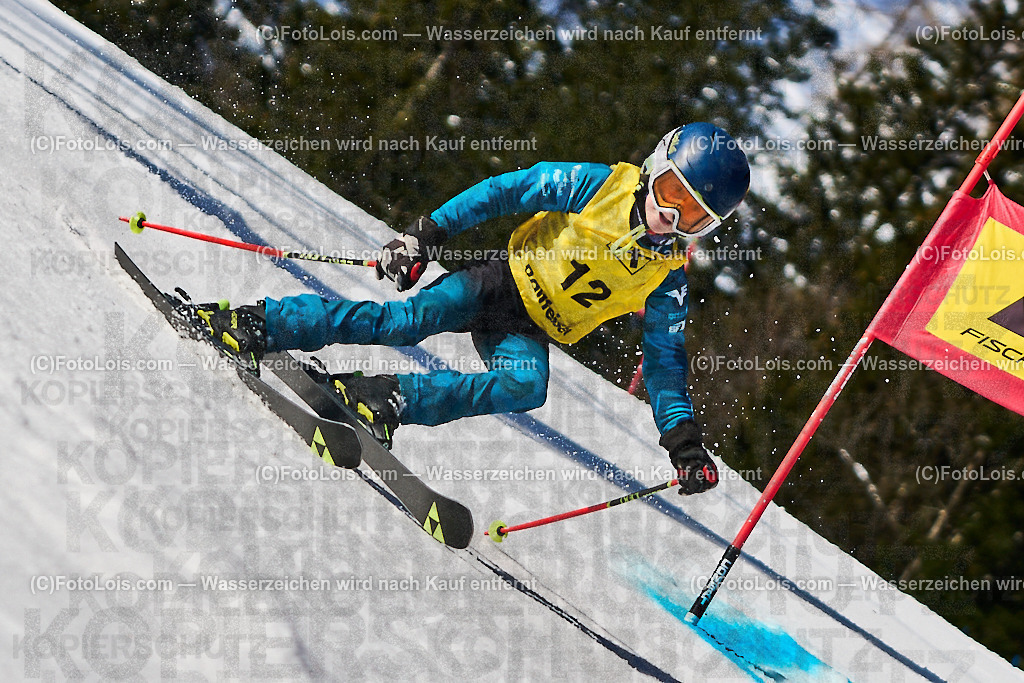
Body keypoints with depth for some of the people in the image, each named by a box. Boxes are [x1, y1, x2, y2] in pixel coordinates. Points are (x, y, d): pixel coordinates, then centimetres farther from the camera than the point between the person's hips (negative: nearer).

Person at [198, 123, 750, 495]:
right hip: (497, 281, -2)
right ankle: (256, 324, -20)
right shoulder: (596, 186, -10)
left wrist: (683, 440, -9)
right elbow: (503, 191, -6)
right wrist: (428, 234, -13)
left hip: (528, 333, 2)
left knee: (526, 388, -32)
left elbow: (663, 363, 3)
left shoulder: (666, 281, -2)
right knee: (407, 321, -26)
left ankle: (390, 397, -30)